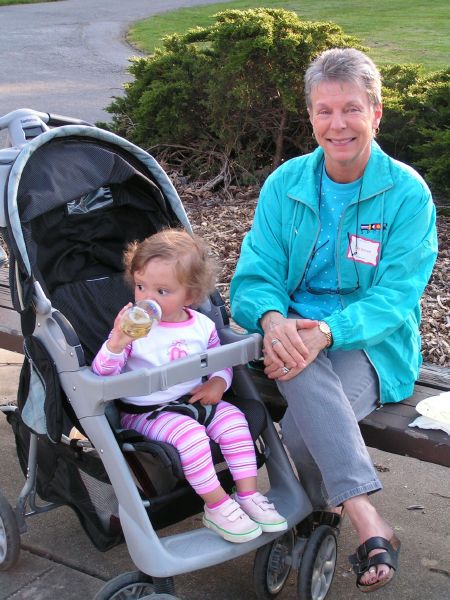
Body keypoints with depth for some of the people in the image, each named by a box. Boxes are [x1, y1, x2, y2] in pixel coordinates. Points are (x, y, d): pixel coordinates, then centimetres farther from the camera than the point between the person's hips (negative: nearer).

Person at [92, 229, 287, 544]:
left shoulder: (202, 326, 0)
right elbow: (102, 373, -17)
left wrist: (218, 383, -7)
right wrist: (116, 343, -36)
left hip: (194, 400, 5)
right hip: (146, 411, -5)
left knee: (233, 419, -16)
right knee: (190, 434, -29)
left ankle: (248, 495, -3)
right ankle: (217, 507, -12)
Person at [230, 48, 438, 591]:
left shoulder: (407, 193, -6)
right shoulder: (285, 184, 4)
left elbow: (395, 297, -13)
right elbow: (254, 276, -1)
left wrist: (326, 331, -31)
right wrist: (273, 320, -26)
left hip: (372, 346, -2)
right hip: (294, 329, 3)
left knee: (303, 425, -33)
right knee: (300, 372, -35)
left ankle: (325, 515, -11)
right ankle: (369, 525, -37)